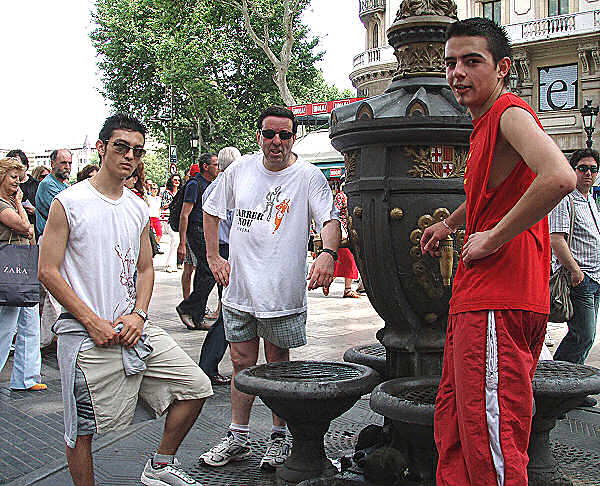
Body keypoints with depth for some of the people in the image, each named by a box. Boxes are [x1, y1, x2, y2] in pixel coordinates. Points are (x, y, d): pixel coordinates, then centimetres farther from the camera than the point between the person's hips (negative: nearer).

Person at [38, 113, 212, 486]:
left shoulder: (139, 209, 11)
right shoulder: (69, 203, -6)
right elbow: (48, 271, -8)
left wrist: (138, 315, -2)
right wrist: (93, 322, -14)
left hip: (134, 328, 6)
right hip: (86, 334, -5)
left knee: (196, 387, 3)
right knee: (82, 430, 2)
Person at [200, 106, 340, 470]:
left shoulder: (309, 176, -7)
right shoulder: (240, 170, 5)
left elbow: (330, 220, -18)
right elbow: (212, 211, 17)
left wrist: (328, 253, -38)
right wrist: (214, 257, 10)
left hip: (282, 292, -3)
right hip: (239, 287, 4)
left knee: (278, 365, 9)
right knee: (242, 363, 12)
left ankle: (279, 438, 26)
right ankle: (238, 438, 26)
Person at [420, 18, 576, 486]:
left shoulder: (511, 112, -11)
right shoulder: (486, 123, 20)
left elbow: (560, 178, -30)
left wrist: (493, 237, -21)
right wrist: (449, 224, 43)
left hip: (497, 304, -10)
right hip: (474, 300, 10)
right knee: (453, 430, 16)